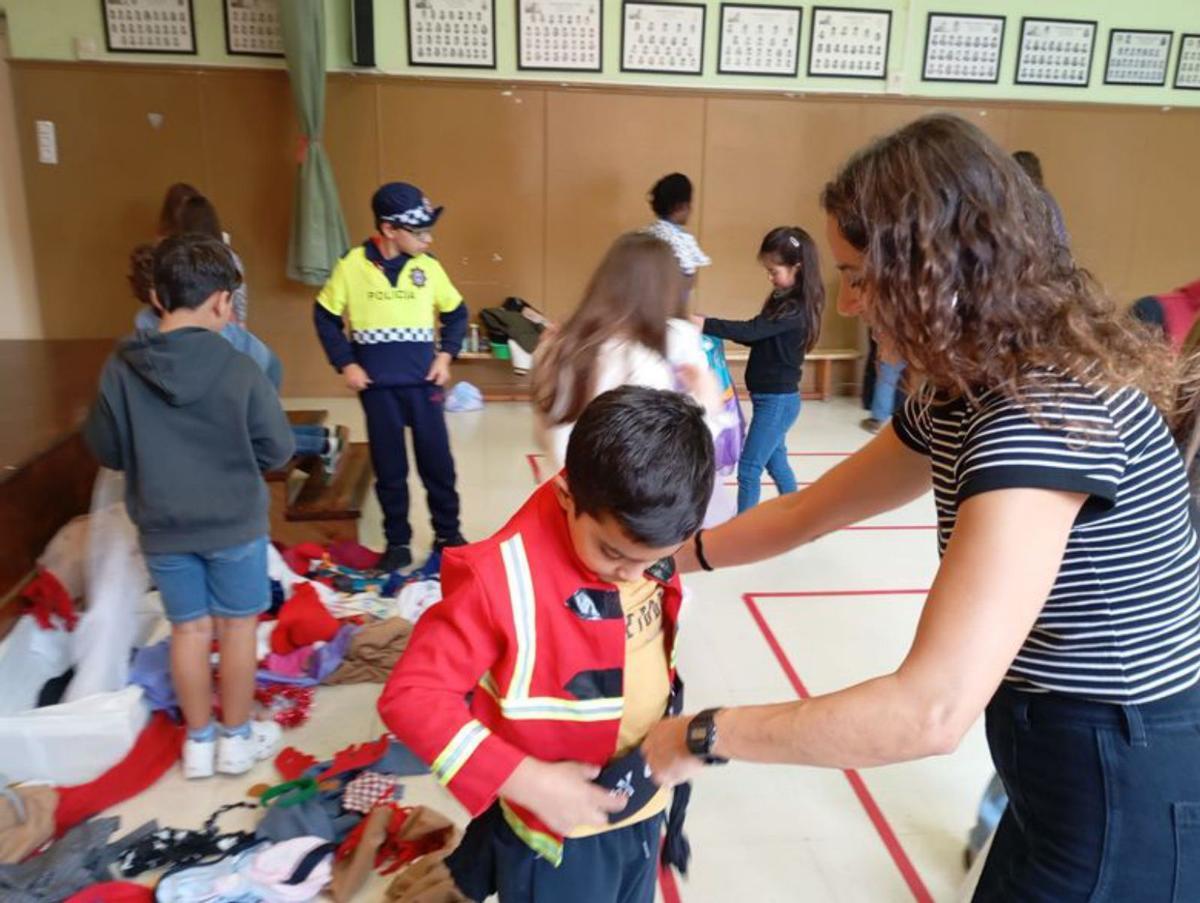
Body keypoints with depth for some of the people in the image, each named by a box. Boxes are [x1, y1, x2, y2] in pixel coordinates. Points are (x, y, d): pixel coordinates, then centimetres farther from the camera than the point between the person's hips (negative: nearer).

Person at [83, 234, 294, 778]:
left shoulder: (121, 369, -9)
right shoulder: (240, 370, -17)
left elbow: (105, 451, 1)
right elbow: (277, 450, -10)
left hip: (162, 528, 3)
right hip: (235, 523, -2)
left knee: (188, 630, 15)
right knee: (237, 627, 13)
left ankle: (199, 742, 28)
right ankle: (237, 738, 26)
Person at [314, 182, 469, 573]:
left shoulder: (428, 266, -2)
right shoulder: (352, 265, -6)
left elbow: (456, 313, 12)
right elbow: (325, 316, 4)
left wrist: (446, 354, -1)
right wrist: (345, 364, -4)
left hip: (423, 382, 1)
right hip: (377, 386, -1)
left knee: (437, 461, 8)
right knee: (389, 468, 8)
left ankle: (447, 533, 24)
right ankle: (397, 542, 21)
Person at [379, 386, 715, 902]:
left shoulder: (646, 543, -10)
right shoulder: (502, 577, -28)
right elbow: (410, 696, -25)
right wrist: (529, 783, -26)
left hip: (643, 808, 6)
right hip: (557, 832, -6)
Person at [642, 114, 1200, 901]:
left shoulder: (1048, 410, -30)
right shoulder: (964, 394, 0)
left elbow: (933, 712, -36)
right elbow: (811, 511, 9)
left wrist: (702, 736, -26)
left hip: (1126, 805, -8)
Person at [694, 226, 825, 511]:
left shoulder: (796, 309, -22)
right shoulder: (782, 300, 7)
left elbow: (751, 331, -31)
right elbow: (758, 335, 8)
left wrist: (704, 324, -37)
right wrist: (712, 326, -7)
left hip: (777, 401, -10)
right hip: (772, 399, 10)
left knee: (749, 468, -4)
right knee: (775, 461, 22)